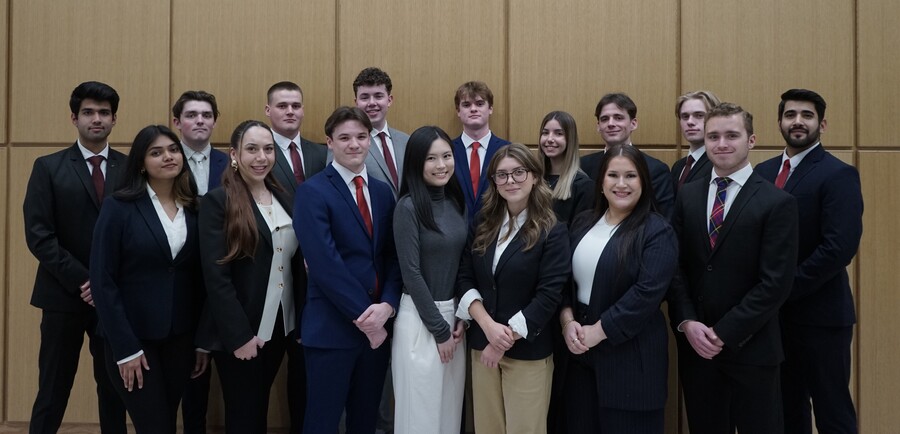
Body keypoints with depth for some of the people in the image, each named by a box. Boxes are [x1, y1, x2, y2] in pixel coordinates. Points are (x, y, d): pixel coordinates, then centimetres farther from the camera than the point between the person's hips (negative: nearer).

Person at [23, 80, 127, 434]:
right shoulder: (48, 167, 2)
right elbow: (38, 235, -5)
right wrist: (80, 280, -12)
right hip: (64, 295, -1)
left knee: (115, 389, 9)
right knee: (53, 391, 4)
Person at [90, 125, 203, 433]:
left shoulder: (193, 209, 4)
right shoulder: (119, 207, -9)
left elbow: (199, 276, 7)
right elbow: (102, 280, -11)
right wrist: (124, 347, -14)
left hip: (181, 336, 4)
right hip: (132, 337, -4)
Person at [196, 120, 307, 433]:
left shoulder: (284, 199, 8)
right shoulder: (218, 201, -10)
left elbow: (296, 263, 10)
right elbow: (215, 276, -15)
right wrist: (239, 335, -18)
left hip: (281, 326, 5)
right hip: (239, 332, -5)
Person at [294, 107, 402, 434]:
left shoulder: (383, 192, 11)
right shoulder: (312, 192, -8)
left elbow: (393, 256, 6)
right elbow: (325, 265, -16)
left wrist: (387, 305, -10)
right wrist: (363, 315, -15)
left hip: (378, 325, 6)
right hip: (332, 327, -6)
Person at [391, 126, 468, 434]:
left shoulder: (456, 202, 6)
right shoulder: (408, 207, -14)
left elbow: (464, 263, 9)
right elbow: (411, 273, -15)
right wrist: (439, 329, -11)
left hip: (454, 312, 6)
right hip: (419, 316, -6)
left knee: (451, 406, 14)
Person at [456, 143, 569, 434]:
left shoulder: (552, 232, -8)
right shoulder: (483, 225, 5)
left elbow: (549, 296, -14)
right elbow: (464, 278, 1)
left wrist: (507, 338, -14)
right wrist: (488, 326, -14)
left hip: (528, 351, -4)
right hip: (482, 344, 4)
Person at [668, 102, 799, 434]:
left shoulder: (777, 203, -7)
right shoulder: (688, 196, 7)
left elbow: (776, 283, -12)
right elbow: (675, 266, 4)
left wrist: (724, 333, -14)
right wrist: (687, 323, -9)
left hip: (750, 348, -3)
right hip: (694, 345, 4)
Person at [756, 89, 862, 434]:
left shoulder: (838, 175, -9)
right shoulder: (764, 171, 11)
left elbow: (840, 247, -19)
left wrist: (786, 288, -16)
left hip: (820, 314, -6)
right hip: (774, 313, 6)